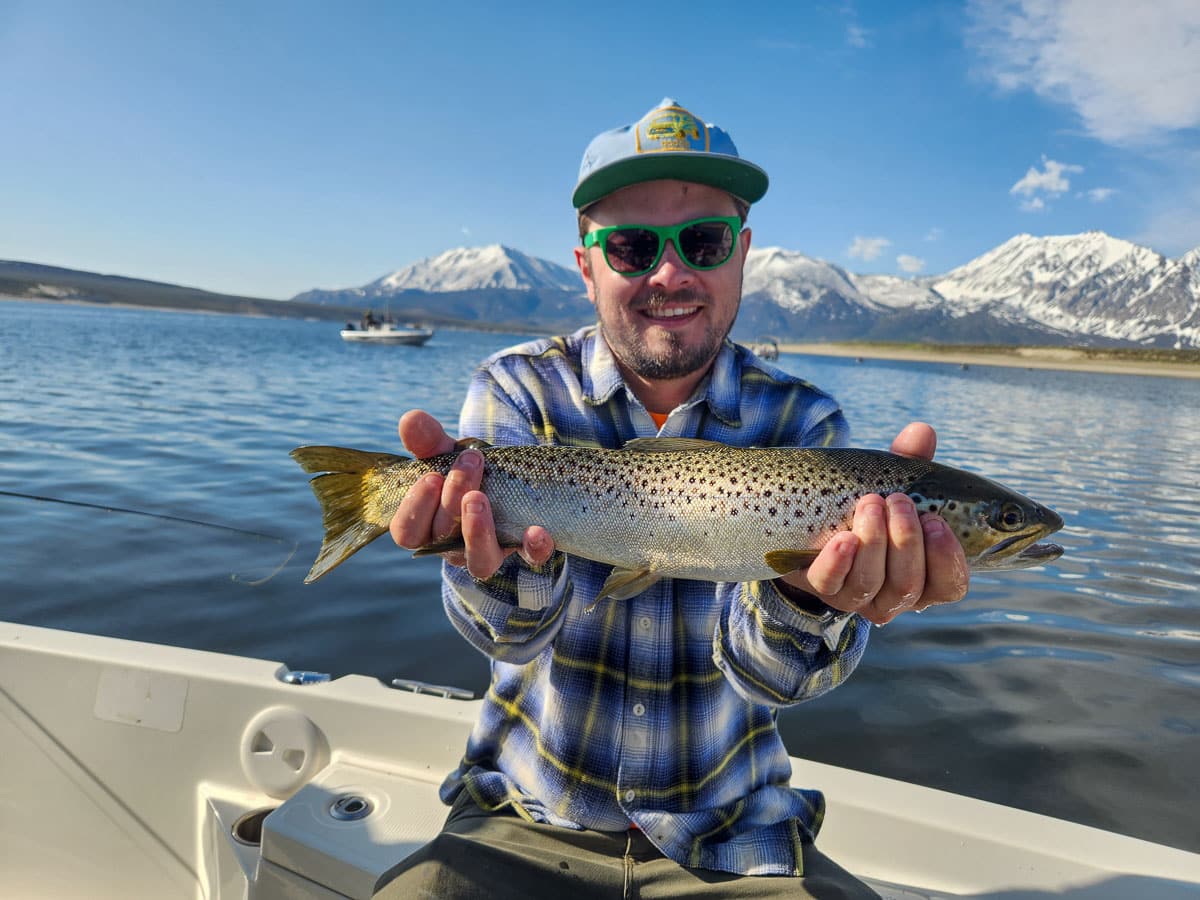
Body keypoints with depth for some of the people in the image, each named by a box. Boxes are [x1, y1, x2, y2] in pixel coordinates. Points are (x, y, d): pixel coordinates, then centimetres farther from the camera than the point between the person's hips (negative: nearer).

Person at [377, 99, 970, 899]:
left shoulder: (800, 421, -7)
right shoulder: (519, 389, -8)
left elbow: (766, 672, -16)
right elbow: (515, 629, -18)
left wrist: (806, 598, -37)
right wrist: (508, 567, -40)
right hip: (530, 824, 0)